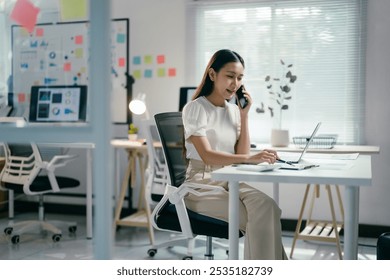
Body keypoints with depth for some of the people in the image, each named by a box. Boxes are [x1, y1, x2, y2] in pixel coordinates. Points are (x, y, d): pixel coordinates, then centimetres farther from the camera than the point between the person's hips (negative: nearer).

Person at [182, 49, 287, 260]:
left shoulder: (234, 110, 11)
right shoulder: (195, 108, -8)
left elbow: (242, 154, 6)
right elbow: (206, 156, -22)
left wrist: (244, 115, -1)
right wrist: (250, 159, -36)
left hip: (230, 181, 5)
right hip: (202, 183, -5)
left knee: (266, 206, -27)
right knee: (258, 219, -27)